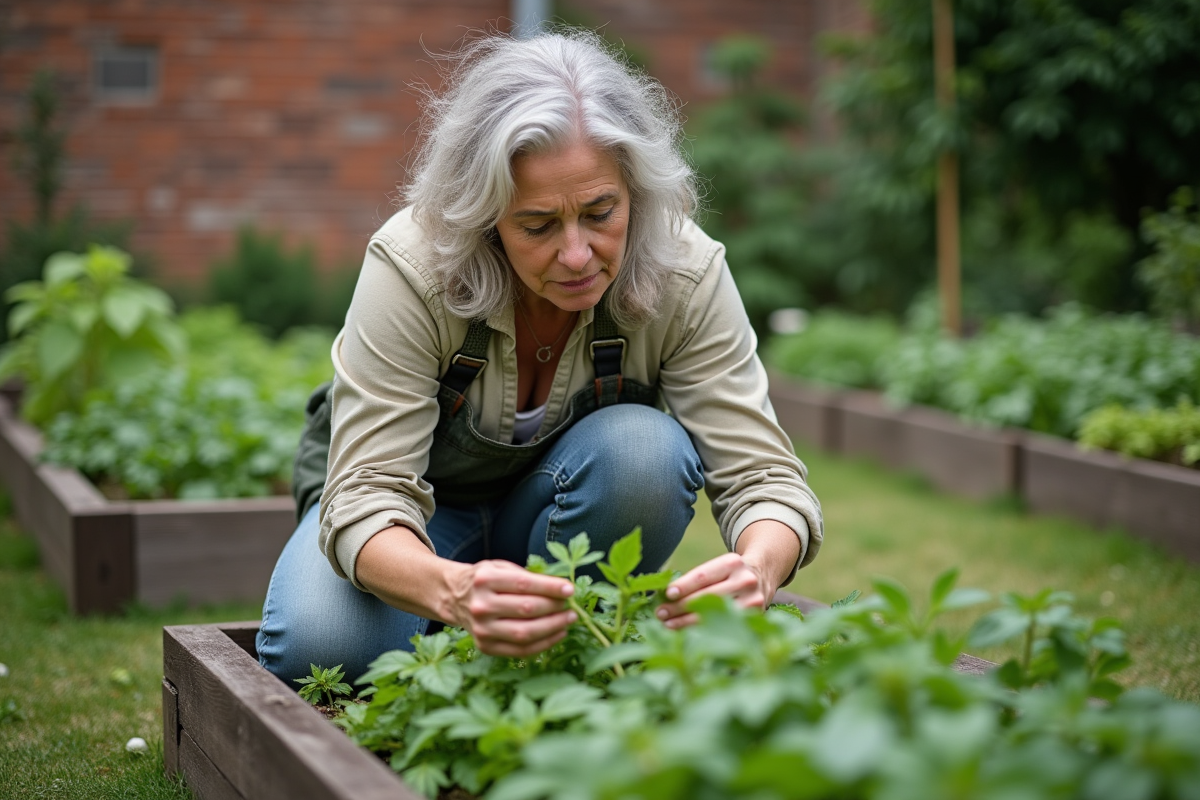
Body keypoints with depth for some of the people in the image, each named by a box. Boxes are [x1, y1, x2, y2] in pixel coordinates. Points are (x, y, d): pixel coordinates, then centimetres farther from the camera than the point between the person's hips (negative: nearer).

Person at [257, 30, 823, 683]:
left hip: (562, 501, 2)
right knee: (317, 644, -32)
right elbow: (366, 493, -35)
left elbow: (762, 476, -26)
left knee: (646, 449, -32)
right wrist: (453, 592, -59)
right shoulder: (410, 267, -32)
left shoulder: (685, 272, -26)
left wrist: (755, 573, -52)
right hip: (419, 504, -2)